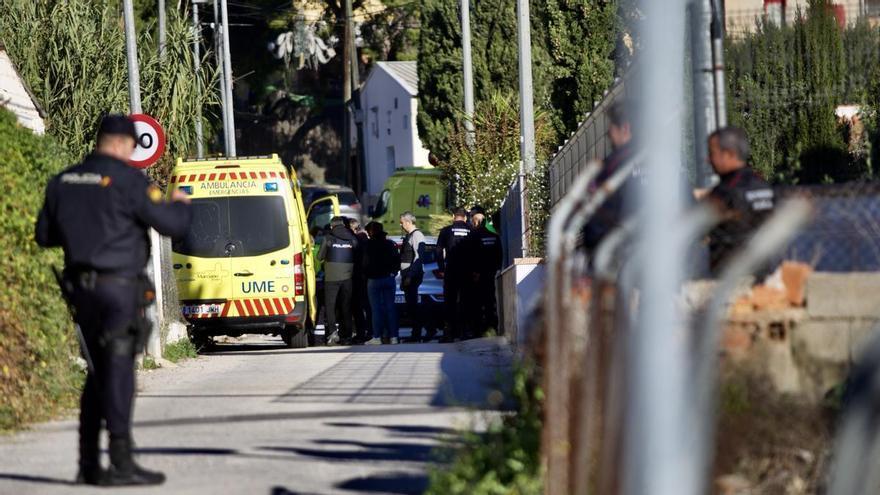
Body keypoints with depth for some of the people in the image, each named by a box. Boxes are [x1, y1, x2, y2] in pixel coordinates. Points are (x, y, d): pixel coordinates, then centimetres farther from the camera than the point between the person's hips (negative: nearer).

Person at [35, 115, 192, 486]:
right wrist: (180, 204, 12)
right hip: (118, 288, -7)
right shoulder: (127, 180, -10)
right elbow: (173, 225, -10)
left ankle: (88, 464, 13)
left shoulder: (62, 182, 9)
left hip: (81, 287, 7)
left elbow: (44, 235, 17)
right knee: (119, 373, -4)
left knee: (98, 373, 14)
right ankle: (121, 464, -5)